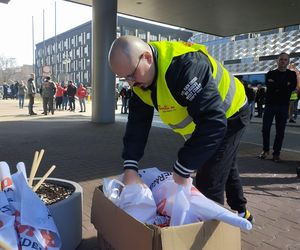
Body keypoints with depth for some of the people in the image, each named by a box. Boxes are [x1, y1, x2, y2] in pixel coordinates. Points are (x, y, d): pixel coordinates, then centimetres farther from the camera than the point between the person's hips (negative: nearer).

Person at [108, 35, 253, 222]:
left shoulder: (185, 66, -41)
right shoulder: (140, 77, -13)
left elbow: (213, 122, -44)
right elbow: (137, 122, -14)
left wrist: (182, 172, -40)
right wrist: (130, 169, -24)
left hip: (230, 116, -8)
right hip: (205, 121, 9)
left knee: (208, 183, -12)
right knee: (226, 169, 26)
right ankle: (242, 213, 50)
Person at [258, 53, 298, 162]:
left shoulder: (292, 74, 8)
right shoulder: (270, 73, 9)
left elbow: (292, 87, -10)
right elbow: (268, 85, -11)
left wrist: (275, 85, -12)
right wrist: (284, 85, -12)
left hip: (283, 106, 0)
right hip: (270, 104, 0)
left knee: (280, 130, 1)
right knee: (265, 128, 0)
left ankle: (276, 153, 11)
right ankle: (265, 150, 16)